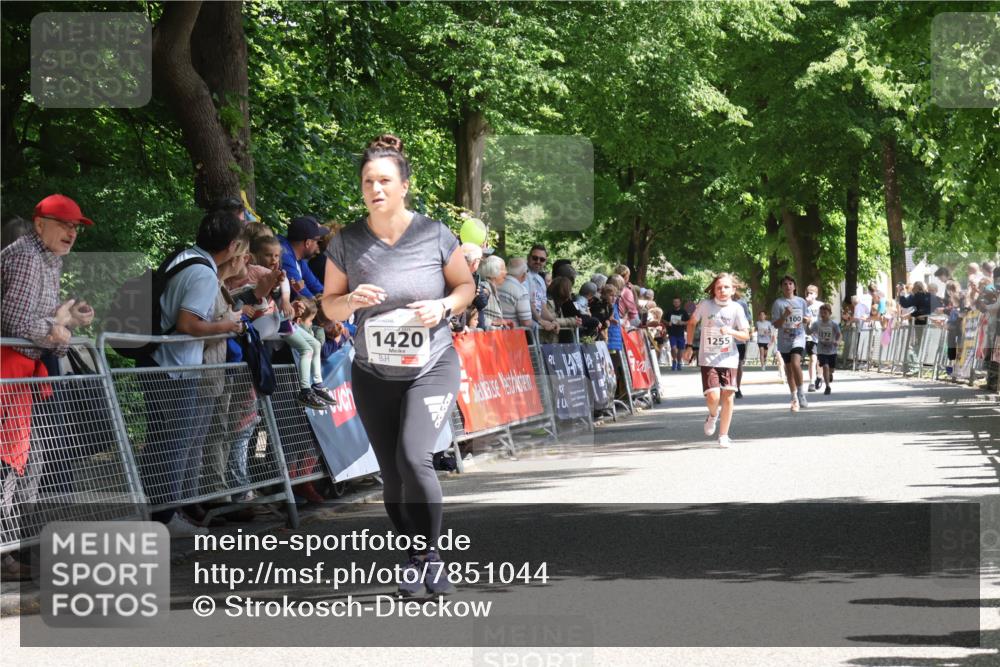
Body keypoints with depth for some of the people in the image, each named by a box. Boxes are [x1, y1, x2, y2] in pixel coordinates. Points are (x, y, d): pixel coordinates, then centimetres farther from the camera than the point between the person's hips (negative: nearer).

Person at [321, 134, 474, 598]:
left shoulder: (434, 235, -8)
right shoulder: (347, 243, -4)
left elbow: (466, 286, 5)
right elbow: (329, 306, 5)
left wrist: (443, 306, -15)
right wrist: (352, 301, -18)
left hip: (432, 368, -3)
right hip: (373, 375, 3)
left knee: (414, 457, -21)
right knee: (392, 479, 6)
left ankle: (429, 554, -3)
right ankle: (415, 558, 25)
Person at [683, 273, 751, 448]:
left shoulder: (736, 308, -4)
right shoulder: (705, 305, -5)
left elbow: (746, 335, -2)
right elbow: (692, 323, 11)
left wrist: (731, 331, -21)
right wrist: (690, 347, 8)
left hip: (729, 359, 1)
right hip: (708, 359, -1)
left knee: (727, 396, -2)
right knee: (713, 396, -14)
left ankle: (724, 435, 11)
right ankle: (713, 416, 22)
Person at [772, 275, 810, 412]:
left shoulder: (801, 302, 7)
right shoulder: (778, 303, 0)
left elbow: (807, 319, 20)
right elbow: (776, 324, -5)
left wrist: (805, 321, 1)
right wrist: (785, 315, -19)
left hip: (798, 337, -1)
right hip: (784, 340, 1)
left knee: (795, 363, -24)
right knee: (789, 370, 8)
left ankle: (801, 393, -13)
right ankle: (795, 399, 19)